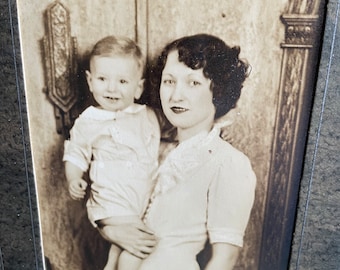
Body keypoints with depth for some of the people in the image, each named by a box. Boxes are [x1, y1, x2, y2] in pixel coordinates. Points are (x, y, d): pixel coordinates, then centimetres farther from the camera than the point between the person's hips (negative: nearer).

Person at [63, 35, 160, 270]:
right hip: (112, 202, -4)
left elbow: (160, 147, 20)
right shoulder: (88, 122, -1)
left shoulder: (148, 117, 7)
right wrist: (74, 180, -11)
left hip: (149, 198, 4)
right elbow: (75, 156, 4)